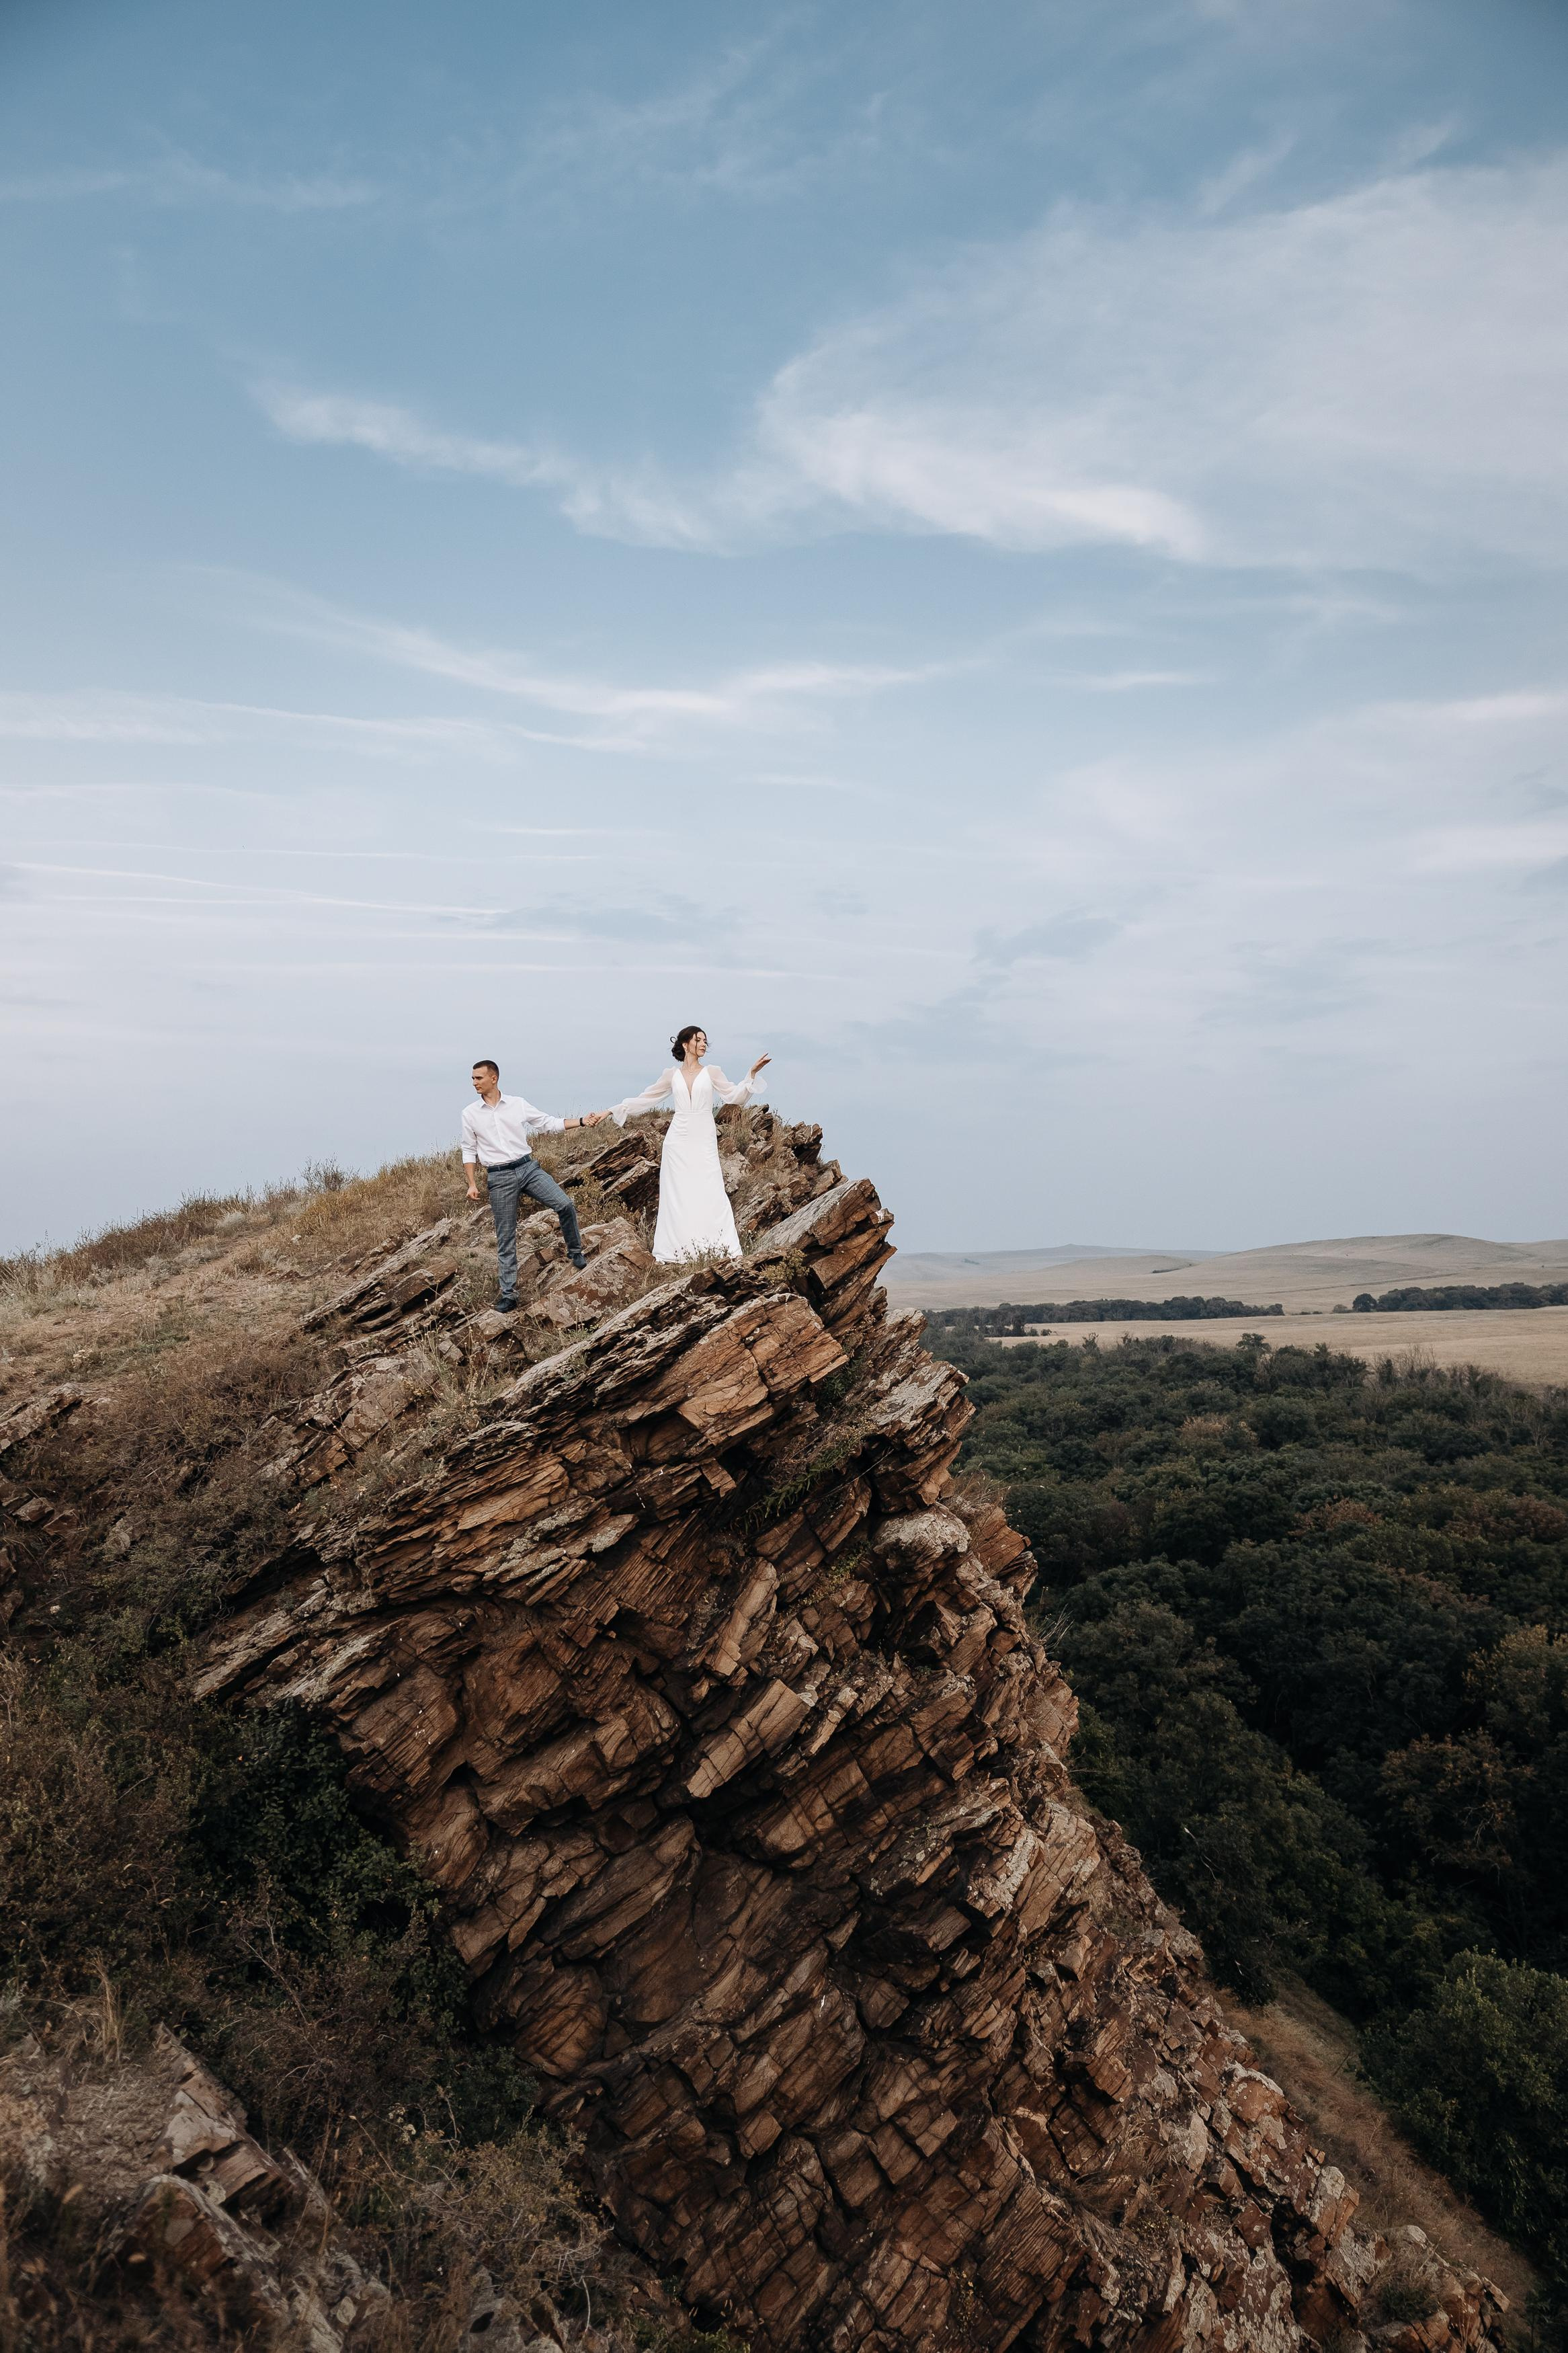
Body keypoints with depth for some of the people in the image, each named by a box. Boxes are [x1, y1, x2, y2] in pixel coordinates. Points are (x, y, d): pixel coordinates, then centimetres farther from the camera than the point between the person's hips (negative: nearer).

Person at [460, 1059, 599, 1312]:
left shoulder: (518, 1104, 3)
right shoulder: (470, 1114, 3)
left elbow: (549, 1124, 8)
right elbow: (469, 1152, 8)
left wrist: (582, 1122, 0)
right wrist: (472, 1184, 0)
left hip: (528, 1168, 1)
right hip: (499, 1178, -1)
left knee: (564, 1205, -16)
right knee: (506, 1238, 1)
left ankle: (575, 1251, 10)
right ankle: (508, 1294, 10)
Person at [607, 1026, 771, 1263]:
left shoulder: (712, 1072, 6)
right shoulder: (671, 1074, 8)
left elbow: (734, 1097, 0)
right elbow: (645, 1099, 14)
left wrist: (752, 1074, -11)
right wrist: (612, 1110, 13)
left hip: (704, 1142, -1)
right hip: (678, 1142, 1)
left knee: (712, 1193, -7)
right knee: (676, 1195, 3)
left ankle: (727, 1249, -4)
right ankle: (674, 1252, 7)